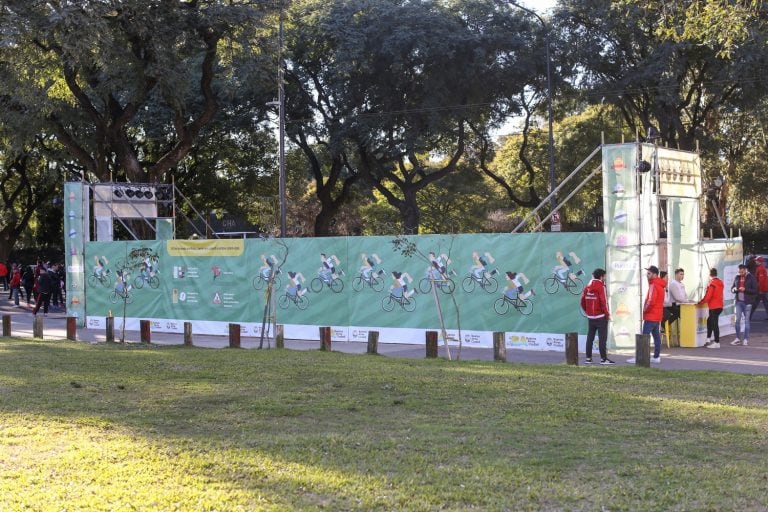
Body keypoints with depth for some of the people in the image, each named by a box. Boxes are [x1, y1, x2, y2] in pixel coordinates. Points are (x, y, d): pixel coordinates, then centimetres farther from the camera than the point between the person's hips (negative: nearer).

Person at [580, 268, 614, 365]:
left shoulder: (587, 286, 10)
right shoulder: (600, 286, -11)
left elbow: (583, 301, 11)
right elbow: (603, 301, -16)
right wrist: (607, 313, -7)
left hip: (590, 317, 7)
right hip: (600, 317, -7)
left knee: (590, 337, 10)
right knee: (602, 338, -5)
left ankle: (588, 358, 11)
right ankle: (603, 359, -7)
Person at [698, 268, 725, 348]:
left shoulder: (712, 284, -16)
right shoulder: (721, 283, 10)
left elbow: (708, 296, -18)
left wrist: (701, 302, -5)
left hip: (714, 307, -9)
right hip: (719, 306, 9)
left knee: (714, 324, -4)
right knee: (709, 321, 20)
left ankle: (717, 342, -2)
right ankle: (709, 339, 22)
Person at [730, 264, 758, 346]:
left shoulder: (751, 277, -4)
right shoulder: (737, 277, 9)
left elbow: (755, 290, -7)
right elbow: (732, 288, 17)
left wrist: (745, 289, -19)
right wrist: (734, 289, -7)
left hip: (747, 302, -4)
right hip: (739, 302, 4)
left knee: (746, 320, 2)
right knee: (737, 320, 2)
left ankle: (746, 339, 8)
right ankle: (738, 338, 10)